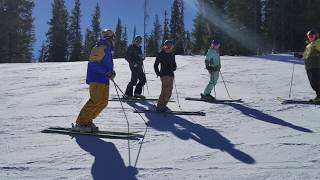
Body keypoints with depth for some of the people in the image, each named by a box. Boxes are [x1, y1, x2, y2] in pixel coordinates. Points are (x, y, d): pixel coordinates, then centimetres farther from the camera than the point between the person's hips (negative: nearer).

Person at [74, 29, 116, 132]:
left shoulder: (107, 50, 22)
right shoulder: (100, 48, -9)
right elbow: (93, 64, -18)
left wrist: (111, 72, 8)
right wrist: (108, 72, -21)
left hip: (104, 80, 10)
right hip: (96, 79, -10)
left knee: (103, 103, 7)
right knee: (95, 101, -16)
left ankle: (88, 121, 15)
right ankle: (80, 123, -8)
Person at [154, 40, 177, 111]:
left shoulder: (172, 55, 14)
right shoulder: (161, 54, -4)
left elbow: (174, 65, 24)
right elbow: (156, 64, -1)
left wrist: (174, 68, 2)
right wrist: (158, 73, -7)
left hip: (171, 75, 7)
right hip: (164, 74, -7)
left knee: (169, 92, 7)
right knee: (165, 91, -15)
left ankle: (163, 105, 18)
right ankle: (160, 106, -9)